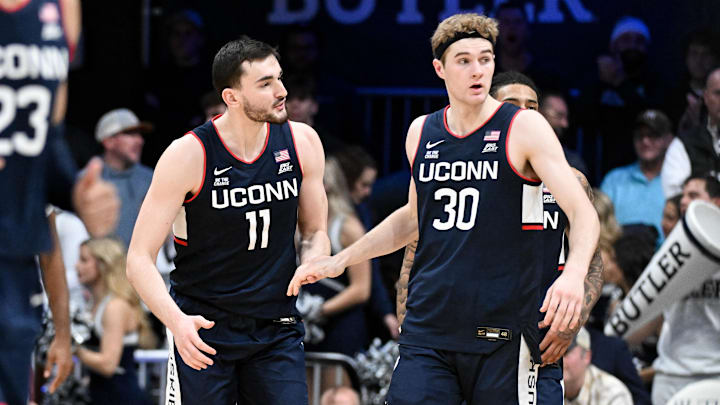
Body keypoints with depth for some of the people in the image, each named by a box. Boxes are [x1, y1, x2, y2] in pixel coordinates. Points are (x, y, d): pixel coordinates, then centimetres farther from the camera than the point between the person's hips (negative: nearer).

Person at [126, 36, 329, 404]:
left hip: (276, 329, 3)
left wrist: (312, 262, -11)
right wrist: (175, 319, -30)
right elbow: (140, 259, -13)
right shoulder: (189, 155, -14)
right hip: (201, 330, -3)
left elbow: (315, 232, 13)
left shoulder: (301, 142, -1)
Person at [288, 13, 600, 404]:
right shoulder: (421, 133, 10)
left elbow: (583, 214, -12)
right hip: (427, 331, 4)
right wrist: (339, 261, 22)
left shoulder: (525, 128, -5)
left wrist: (573, 274, -32)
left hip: (502, 336, -3)